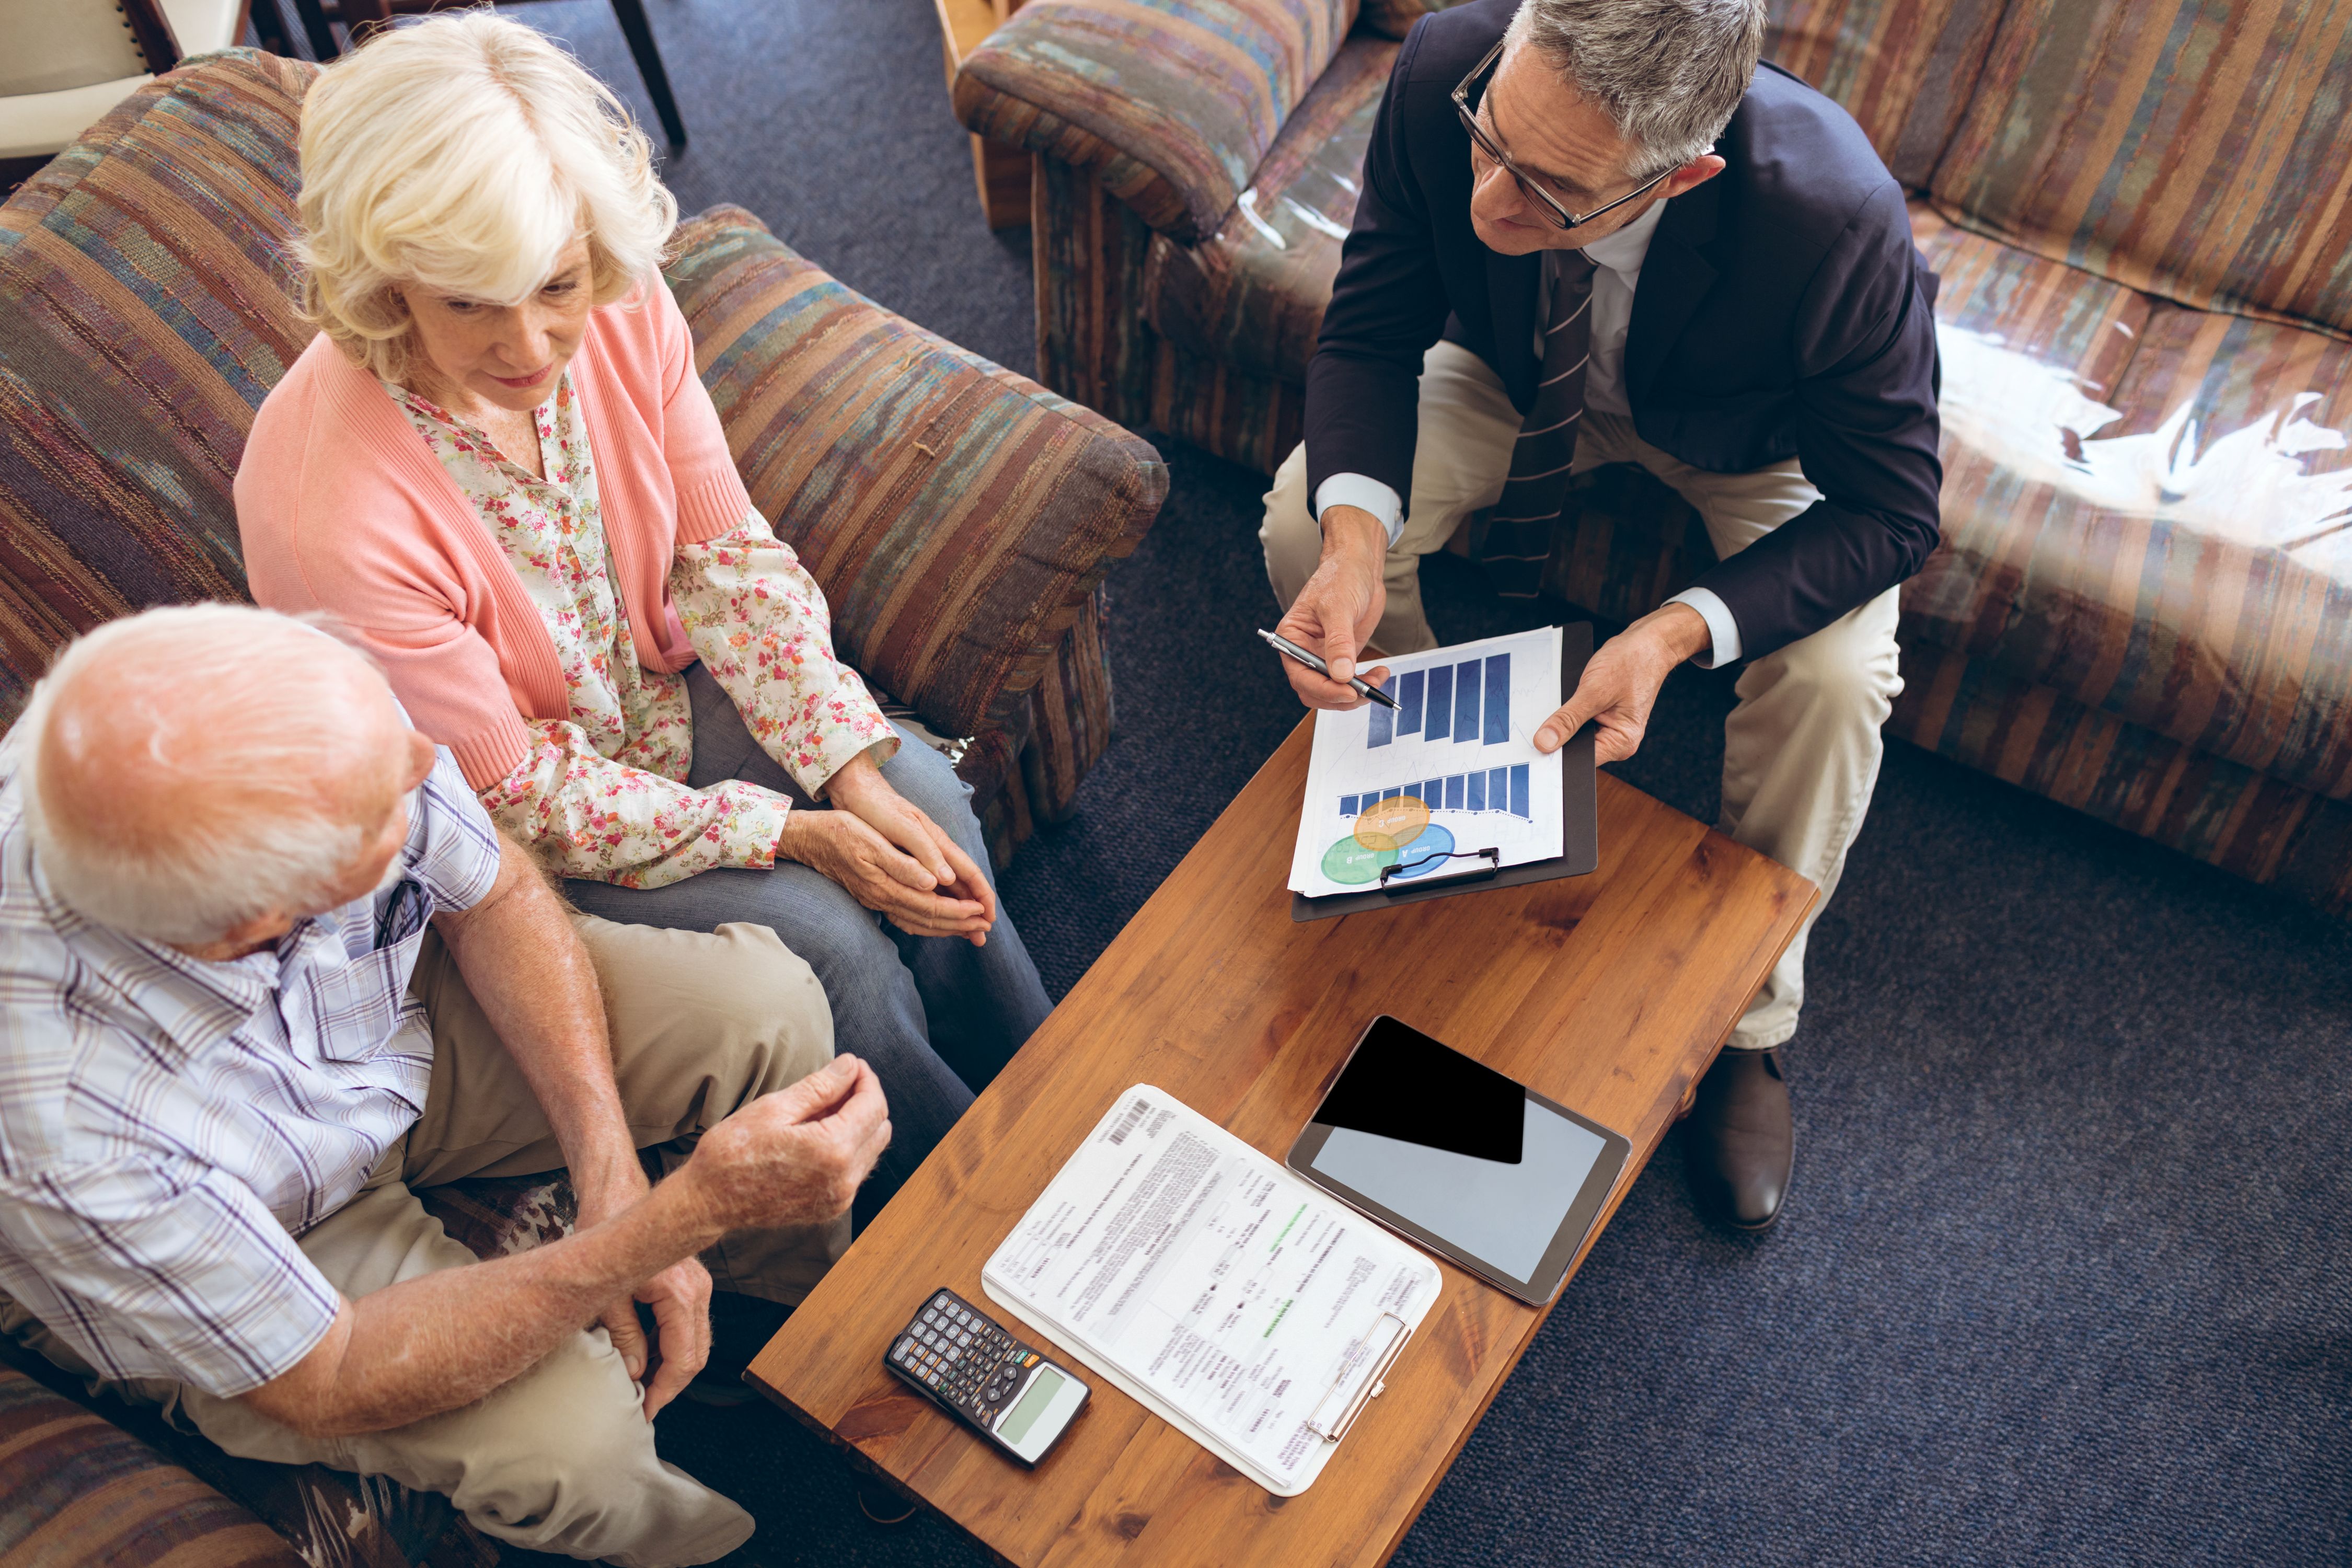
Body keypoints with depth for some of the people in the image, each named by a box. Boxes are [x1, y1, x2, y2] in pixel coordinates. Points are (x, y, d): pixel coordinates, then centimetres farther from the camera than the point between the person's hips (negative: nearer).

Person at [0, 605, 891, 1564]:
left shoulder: (306, 716, -32)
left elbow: (496, 897, -12)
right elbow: (332, 1386, -29)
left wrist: (613, 1178, -20)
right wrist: (689, 1212, -38)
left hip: (394, 1011, 5)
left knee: (766, 1007, -9)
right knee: (567, 1429, -25)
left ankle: (800, 1325, 21)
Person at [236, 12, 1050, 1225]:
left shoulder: (623, 311, -20)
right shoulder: (322, 508, -35)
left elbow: (729, 556, -8)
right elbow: (511, 793, -24)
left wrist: (858, 777, -18)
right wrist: (794, 834, -25)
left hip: (661, 686, 5)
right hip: (502, 829, -5)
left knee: (923, 801, -14)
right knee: (826, 941, -19)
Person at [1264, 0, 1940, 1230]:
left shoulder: (1838, 225, -41)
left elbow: (1888, 513, -27)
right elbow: (1369, 334, -20)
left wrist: (1674, 635, -42)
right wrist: (1356, 537, -39)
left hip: (1758, 435, -2)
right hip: (1527, 376, 3)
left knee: (1834, 678, -27)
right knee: (1306, 521, -19)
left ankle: (1748, 1021, 2)